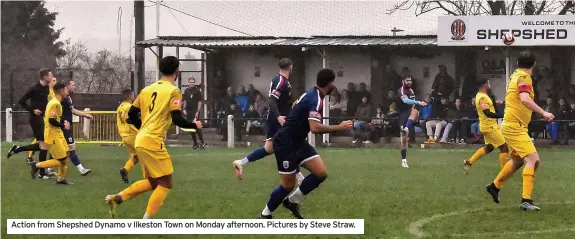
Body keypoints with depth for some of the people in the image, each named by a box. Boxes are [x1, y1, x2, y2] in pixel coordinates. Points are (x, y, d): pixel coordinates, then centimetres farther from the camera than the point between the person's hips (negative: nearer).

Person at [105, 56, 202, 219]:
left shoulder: (147, 89, 14)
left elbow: (131, 115, 16)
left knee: (152, 182, 20)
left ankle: (116, 199, 11)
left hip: (141, 141, 8)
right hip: (153, 142, -8)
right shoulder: (173, 91, -7)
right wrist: (194, 125, 5)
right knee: (165, 183, 0)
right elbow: (177, 120, -14)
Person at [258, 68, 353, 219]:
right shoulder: (316, 100, -24)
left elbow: (295, 105, 26)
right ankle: (265, 215, 17)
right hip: (285, 144, -9)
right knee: (288, 185, -2)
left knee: (321, 173, -2)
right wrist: (339, 127, -28)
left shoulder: (311, 94, 5)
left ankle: (292, 201, 14)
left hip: (297, 142, 9)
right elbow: (315, 128, -36)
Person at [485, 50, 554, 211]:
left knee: (517, 161, 24)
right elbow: (525, 99, -32)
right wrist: (543, 113, -34)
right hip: (515, 126, -10)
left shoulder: (516, 76, 11)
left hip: (511, 125, 10)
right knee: (533, 159, -16)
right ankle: (526, 200, -23)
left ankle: (494, 186, 38)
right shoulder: (524, 77, -16)